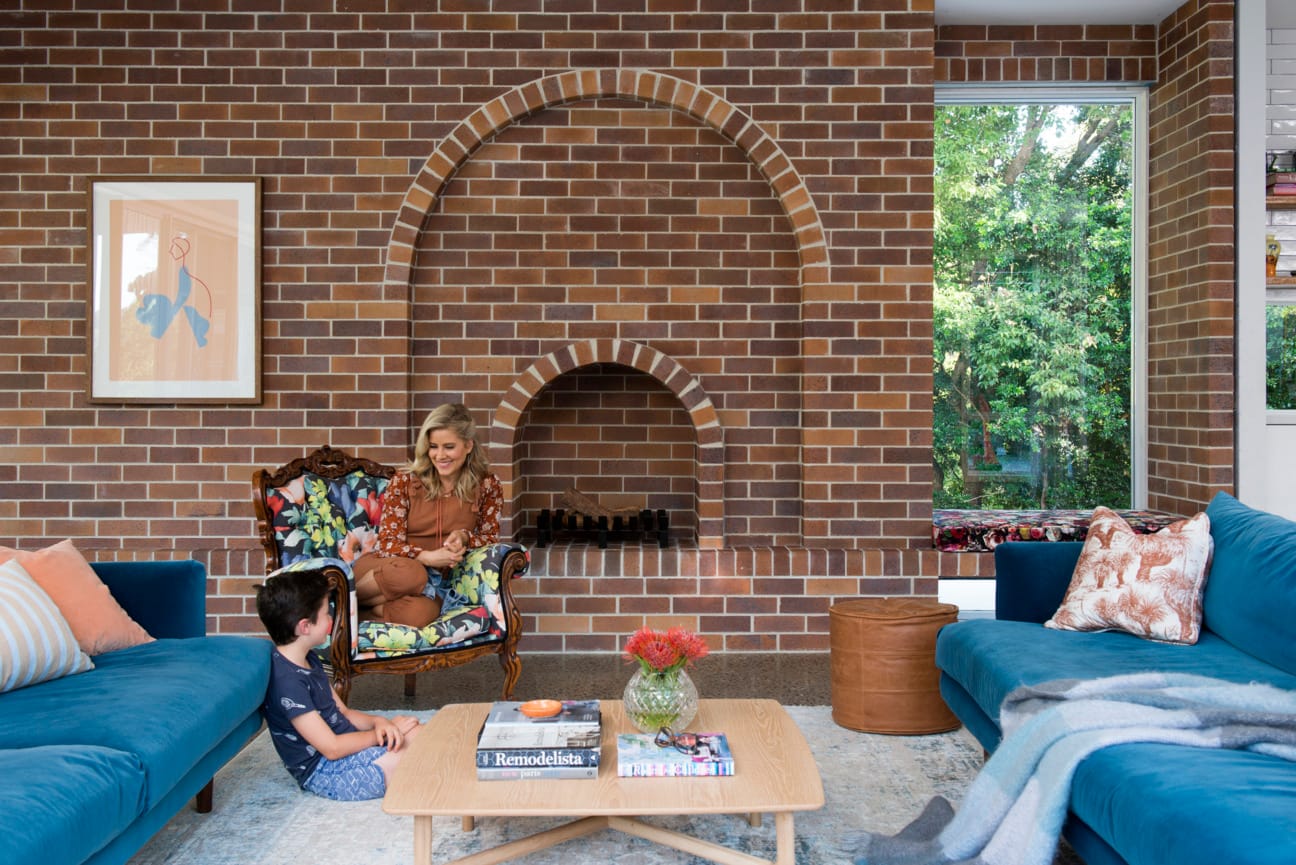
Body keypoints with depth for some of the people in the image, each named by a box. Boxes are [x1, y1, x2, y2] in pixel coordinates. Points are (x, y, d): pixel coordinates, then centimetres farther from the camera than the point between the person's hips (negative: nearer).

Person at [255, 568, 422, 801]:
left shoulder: (309, 660, 7)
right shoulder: (288, 681, -24)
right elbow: (332, 748, -23)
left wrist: (377, 721, -7)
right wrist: (381, 732, -12)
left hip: (348, 746, 10)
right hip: (326, 772, -10)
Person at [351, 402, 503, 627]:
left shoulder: (487, 485, 1)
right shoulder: (404, 481, -3)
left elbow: (491, 538, 8)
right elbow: (387, 543, -6)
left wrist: (465, 537, -15)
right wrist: (427, 556, -25)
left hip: (435, 580, 1)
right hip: (388, 567, -1)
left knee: (417, 614, -37)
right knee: (410, 573, -40)